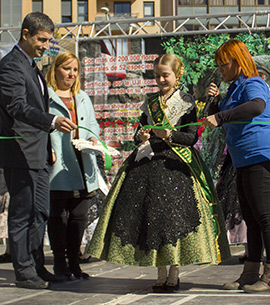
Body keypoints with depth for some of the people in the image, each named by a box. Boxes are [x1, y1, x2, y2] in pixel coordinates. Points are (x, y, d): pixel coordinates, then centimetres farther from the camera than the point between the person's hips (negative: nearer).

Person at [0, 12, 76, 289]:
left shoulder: (31, 66, 19)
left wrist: (48, 147, 20)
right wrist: (52, 121, -41)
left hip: (37, 155, 10)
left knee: (39, 212, 13)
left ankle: (36, 267, 22)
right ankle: (23, 272, 4)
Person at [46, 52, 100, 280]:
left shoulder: (83, 98, 24)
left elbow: (93, 123, 24)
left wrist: (93, 137, 2)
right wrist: (47, 150, -17)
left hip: (83, 167, 6)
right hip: (58, 168, -6)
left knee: (79, 216, 6)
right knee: (58, 216, -3)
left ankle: (74, 262, 15)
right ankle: (60, 264, 6)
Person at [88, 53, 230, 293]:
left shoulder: (186, 102, 3)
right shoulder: (150, 104, 18)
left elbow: (191, 136, -3)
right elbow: (140, 131, 19)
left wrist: (170, 135, -19)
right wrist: (141, 136, -3)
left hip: (176, 163, -4)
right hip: (149, 162, 5)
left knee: (174, 212, -10)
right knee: (149, 212, -1)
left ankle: (174, 275, 2)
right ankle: (161, 275, 9)